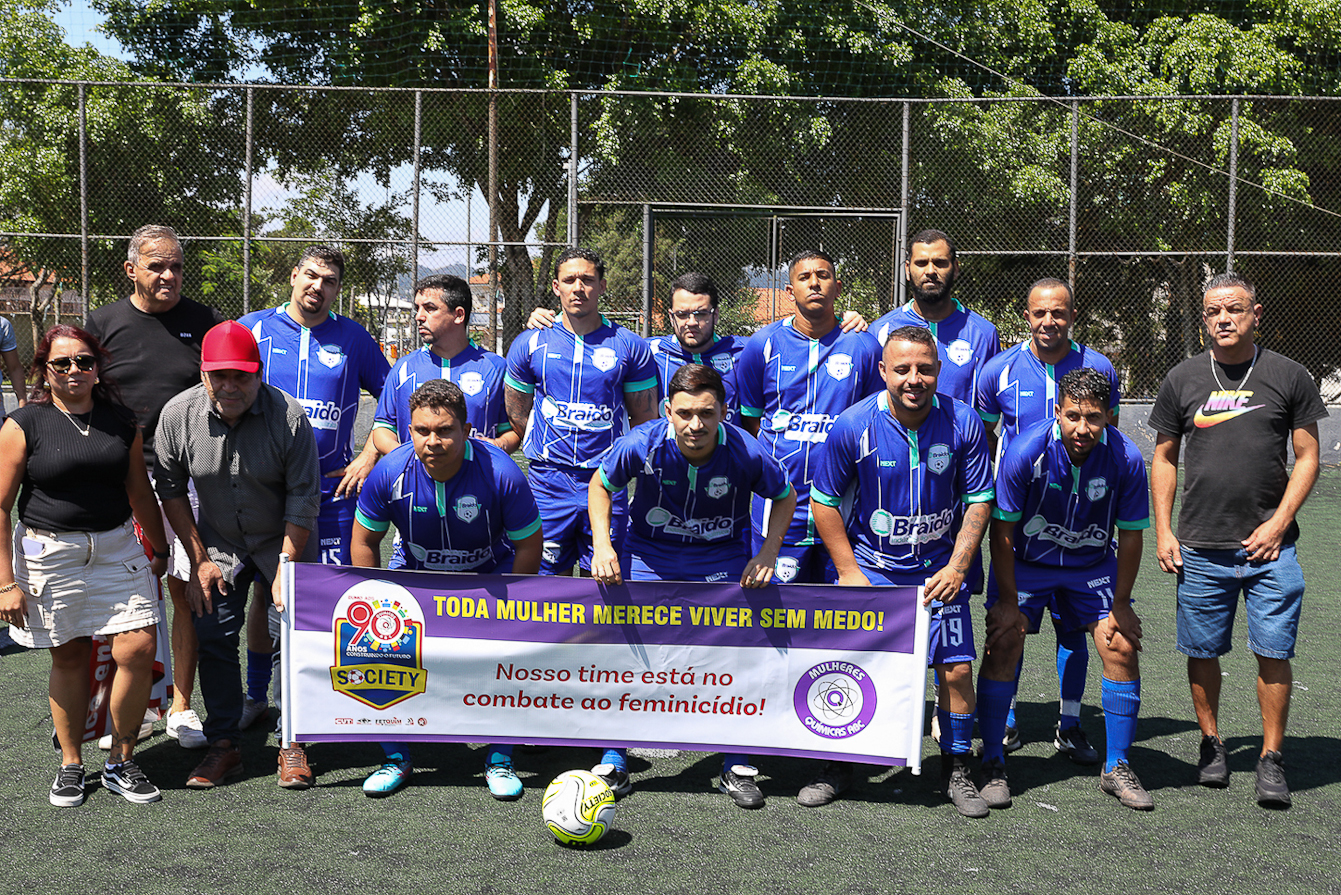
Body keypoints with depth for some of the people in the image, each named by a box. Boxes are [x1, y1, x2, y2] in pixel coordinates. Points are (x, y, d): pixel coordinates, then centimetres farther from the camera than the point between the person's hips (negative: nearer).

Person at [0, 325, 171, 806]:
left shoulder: (121, 421, 5)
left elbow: (140, 492, 16)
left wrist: (161, 549, 21)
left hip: (118, 547, 3)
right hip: (51, 553, -2)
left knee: (138, 648, -7)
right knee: (69, 657, 7)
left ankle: (121, 763, 11)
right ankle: (71, 765, 26)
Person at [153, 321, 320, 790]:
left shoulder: (289, 416, -24)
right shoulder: (178, 415, -16)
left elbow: (302, 499, -17)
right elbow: (170, 489, -3)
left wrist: (286, 569, -17)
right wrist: (199, 560, -4)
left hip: (285, 541, -2)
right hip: (218, 544, 2)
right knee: (213, 636, -1)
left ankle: (292, 744, 9)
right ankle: (223, 745, 11)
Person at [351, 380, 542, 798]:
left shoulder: (500, 473, -29)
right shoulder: (390, 473, -22)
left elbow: (529, 544, -15)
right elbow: (364, 541, -5)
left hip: (489, 575, -2)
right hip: (416, 574, 2)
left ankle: (499, 759, -2)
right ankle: (396, 758, 6)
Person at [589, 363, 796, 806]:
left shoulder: (746, 453, -23)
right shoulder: (641, 445, -23)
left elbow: (785, 496, -1)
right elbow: (600, 485, -2)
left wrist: (767, 554, -11)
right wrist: (602, 546, -14)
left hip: (722, 559, 0)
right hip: (648, 554, 0)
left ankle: (737, 768, 10)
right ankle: (613, 763, 11)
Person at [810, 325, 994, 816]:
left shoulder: (963, 422, -10)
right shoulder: (853, 426, -13)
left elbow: (979, 499, -1)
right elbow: (824, 501, -4)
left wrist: (957, 567, -8)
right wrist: (848, 572, -6)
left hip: (939, 568, 1)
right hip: (868, 565, -1)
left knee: (957, 667, -4)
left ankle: (956, 770, 18)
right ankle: (838, 766, 19)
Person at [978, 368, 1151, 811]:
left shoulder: (1126, 459, -22)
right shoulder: (1026, 451, -27)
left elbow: (1131, 535, -9)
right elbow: (1002, 530, -17)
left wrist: (1120, 605, -5)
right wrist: (1008, 603, -15)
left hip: (1093, 564, 2)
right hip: (1024, 561, -2)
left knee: (1122, 646, -8)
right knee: (1003, 643, -13)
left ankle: (1117, 767, 9)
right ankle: (992, 764, 2)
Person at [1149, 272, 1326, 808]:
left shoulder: (1288, 376, 3)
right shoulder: (1182, 380, 7)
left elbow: (1307, 457, 5)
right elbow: (1164, 458, 12)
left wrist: (1279, 523, -7)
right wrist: (1162, 531, 4)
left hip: (1269, 544, -1)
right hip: (1200, 547, 2)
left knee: (1273, 652, -3)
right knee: (1202, 651, 7)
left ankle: (1272, 760, 8)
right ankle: (1211, 744, 24)